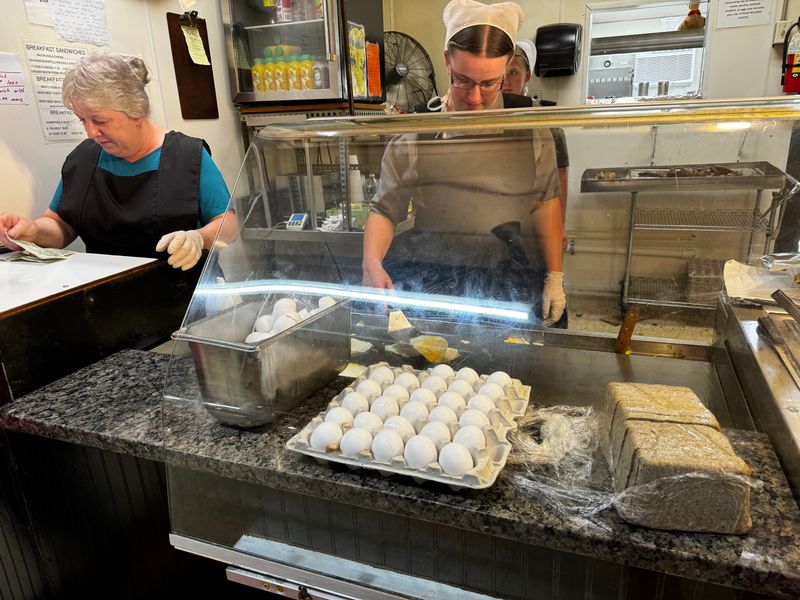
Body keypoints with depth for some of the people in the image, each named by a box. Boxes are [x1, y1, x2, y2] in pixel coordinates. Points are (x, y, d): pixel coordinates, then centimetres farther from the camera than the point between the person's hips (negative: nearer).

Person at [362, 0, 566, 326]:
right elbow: (384, 211, 1)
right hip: (433, 280, -1)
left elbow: (545, 201, 7)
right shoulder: (415, 133, -1)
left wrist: (555, 277, 2)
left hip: (515, 281, 1)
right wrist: (371, 263, -18)